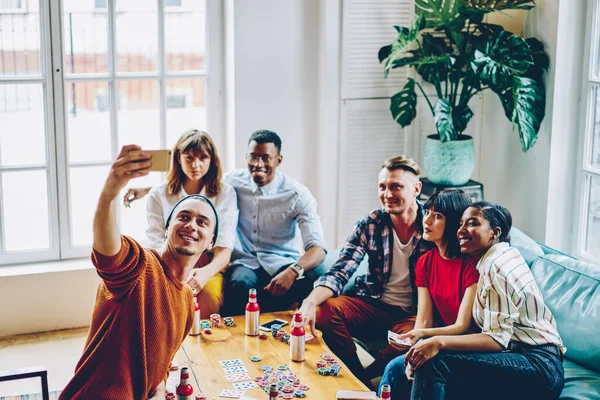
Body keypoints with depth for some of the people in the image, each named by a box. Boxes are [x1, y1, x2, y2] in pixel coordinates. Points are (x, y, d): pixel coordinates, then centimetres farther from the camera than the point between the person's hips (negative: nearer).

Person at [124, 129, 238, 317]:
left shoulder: (225, 193, 5)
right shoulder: (158, 195, 6)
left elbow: (224, 248, -5)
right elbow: (156, 246, 1)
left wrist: (206, 272, -28)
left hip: (211, 269, 0)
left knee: (210, 293, -35)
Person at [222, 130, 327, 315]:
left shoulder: (297, 194, -7)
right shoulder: (232, 182, 2)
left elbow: (317, 248, -16)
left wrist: (293, 271, -37)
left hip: (283, 264, 0)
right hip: (245, 263, 0)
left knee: (309, 281, -34)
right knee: (241, 284, -36)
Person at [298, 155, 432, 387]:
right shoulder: (370, 225, -3)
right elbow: (340, 272, -10)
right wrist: (311, 301, -30)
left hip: (414, 315, -3)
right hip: (374, 306, 3)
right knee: (325, 309, -21)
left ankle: (363, 381, -9)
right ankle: (358, 377, -6)